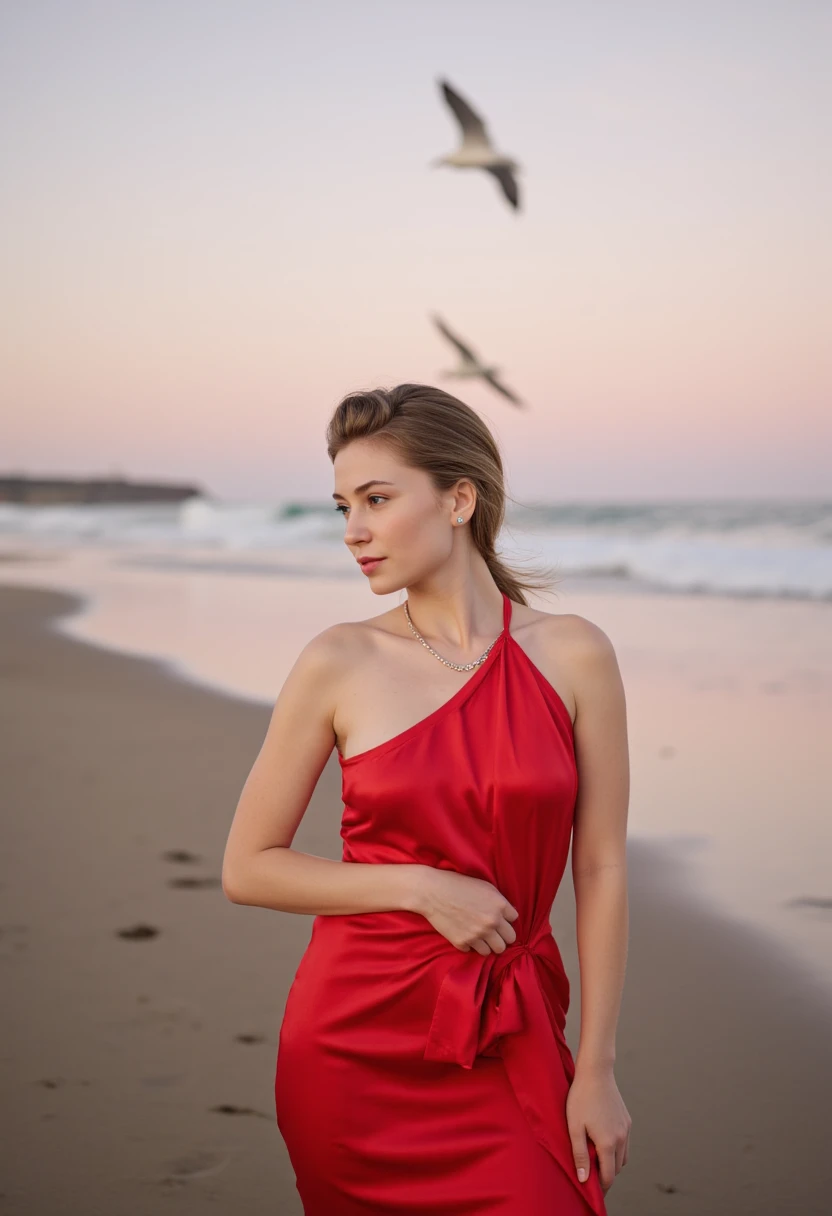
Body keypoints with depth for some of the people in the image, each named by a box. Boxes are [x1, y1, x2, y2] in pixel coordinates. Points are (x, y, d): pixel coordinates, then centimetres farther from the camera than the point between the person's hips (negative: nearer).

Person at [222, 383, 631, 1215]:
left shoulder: (573, 655, -3)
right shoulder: (339, 663, -4)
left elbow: (600, 869, 0)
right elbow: (247, 869, 0)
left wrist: (595, 1068, -2)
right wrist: (421, 887, -11)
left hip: (510, 1047, 1)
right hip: (360, 1037, 0)